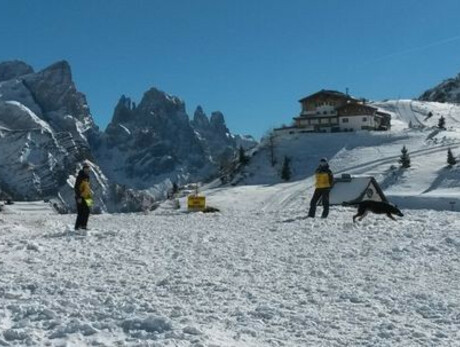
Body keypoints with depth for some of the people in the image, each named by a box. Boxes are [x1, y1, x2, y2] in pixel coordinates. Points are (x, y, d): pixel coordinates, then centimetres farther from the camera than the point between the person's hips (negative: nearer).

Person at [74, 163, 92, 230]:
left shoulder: (87, 177, 16)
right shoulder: (80, 177, -13)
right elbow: (76, 188, -18)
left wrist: (90, 196, 21)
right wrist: (78, 197, -23)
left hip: (85, 198, 9)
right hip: (80, 198, -9)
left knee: (86, 212, 7)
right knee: (81, 213, -8)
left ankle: (83, 226, 13)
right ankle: (77, 226, -1)